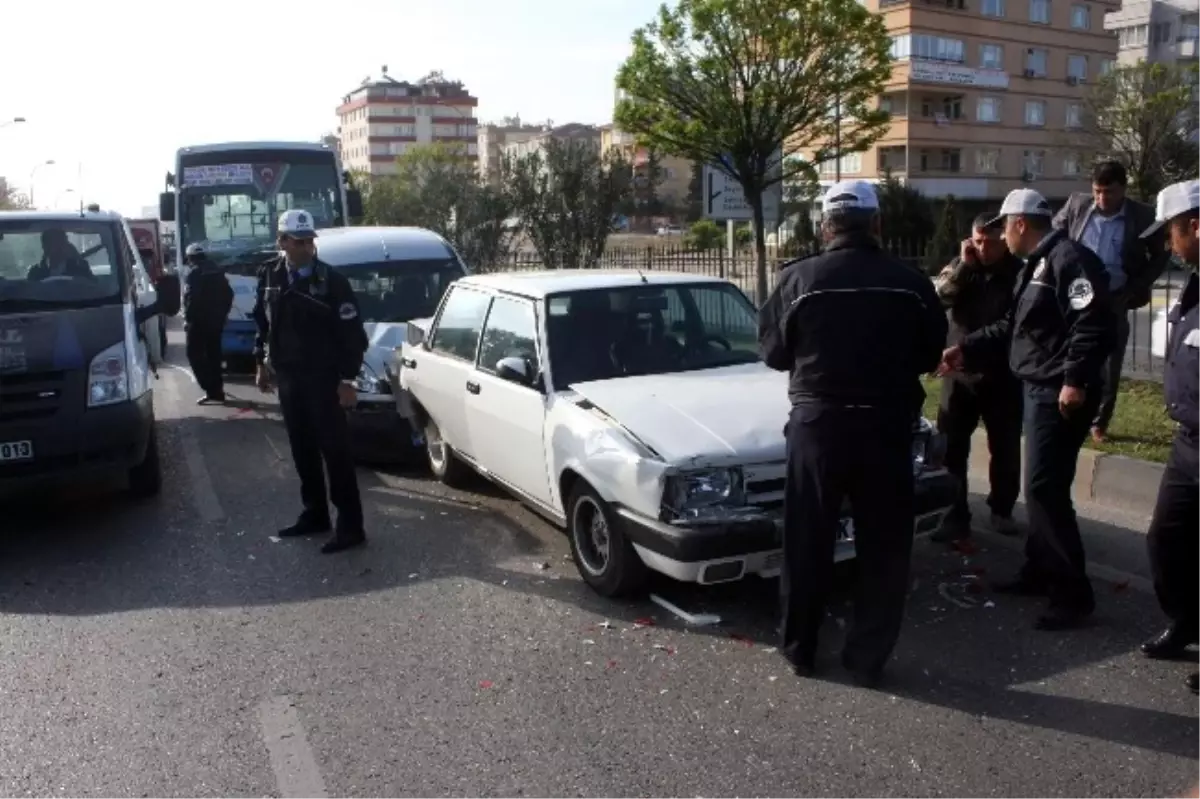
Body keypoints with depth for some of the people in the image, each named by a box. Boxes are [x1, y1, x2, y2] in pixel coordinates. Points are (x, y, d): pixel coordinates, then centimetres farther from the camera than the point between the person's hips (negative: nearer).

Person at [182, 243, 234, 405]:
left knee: (195, 355, -3)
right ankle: (217, 390, 15)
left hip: (199, 320, -7)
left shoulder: (194, 272, -11)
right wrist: (222, 314, 18)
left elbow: (191, 297, -18)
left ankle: (211, 390, -12)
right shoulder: (217, 271, 12)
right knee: (214, 355, 13)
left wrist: (187, 318, -11)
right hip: (216, 319, 8)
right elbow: (228, 294, 14)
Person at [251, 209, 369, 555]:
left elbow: (351, 334, -11)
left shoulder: (332, 280, -11)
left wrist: (347, 379, -14)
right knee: (302, 449, 12)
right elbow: (262, 322, 16)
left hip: (322, 377, -6)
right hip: (287, 376, 6)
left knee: (334, 449, -5)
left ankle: (350, 525, -1)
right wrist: (263, 362, 14)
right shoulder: (269, 276, 6)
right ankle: (314, 514, 25)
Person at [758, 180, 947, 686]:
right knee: (884, 546, 13)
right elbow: (930, 356, 8)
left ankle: (799, 648, 24)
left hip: (817, 422, 0)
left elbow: (773, 352, 2)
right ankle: (868, 658, 20)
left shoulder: (798, 279, -8)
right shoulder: (911, 283, -4)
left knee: (808, 543, 13)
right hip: (887, 425, 1)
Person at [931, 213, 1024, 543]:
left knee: (1006, 449, 11)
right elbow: (937, 297, -12)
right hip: (960, 373, 1)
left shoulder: (1019, 272, -3)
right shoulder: (959, 267, 4)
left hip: (1004, 375, -1)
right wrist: (963, 266, -17)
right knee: (950, 449, -1)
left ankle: (1002, 510, 29)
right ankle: (955, 516, 8)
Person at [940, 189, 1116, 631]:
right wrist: (966, 349, 22)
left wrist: (1075, 380, -28)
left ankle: (1073, 593, -3)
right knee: (1040, 487, 16)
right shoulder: (1037, 264, 18)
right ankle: (1039, 571, 28)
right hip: (1039, 389, 11)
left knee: (1046, 490, -11)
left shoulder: (1069, 258, -15)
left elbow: (1095, 322, -25)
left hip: (1060, 393, -11)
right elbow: (1014, 326, 24)